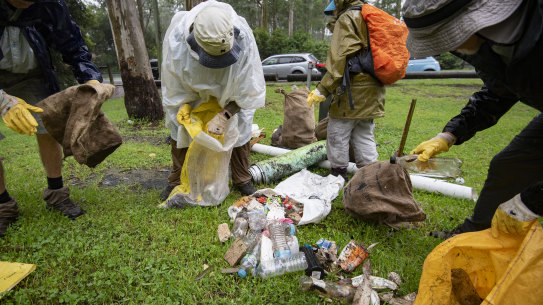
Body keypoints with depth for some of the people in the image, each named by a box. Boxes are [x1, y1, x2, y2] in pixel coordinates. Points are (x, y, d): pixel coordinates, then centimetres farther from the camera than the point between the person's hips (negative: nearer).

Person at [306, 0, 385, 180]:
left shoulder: (347, 19, -5)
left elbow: (340, 59, -17)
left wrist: (323, 89, -17)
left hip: (353, 91, -9)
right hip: (372, 90, 9)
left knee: (338, 135, 2)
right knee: (365, 136, 13)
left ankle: (338, 176, 11)